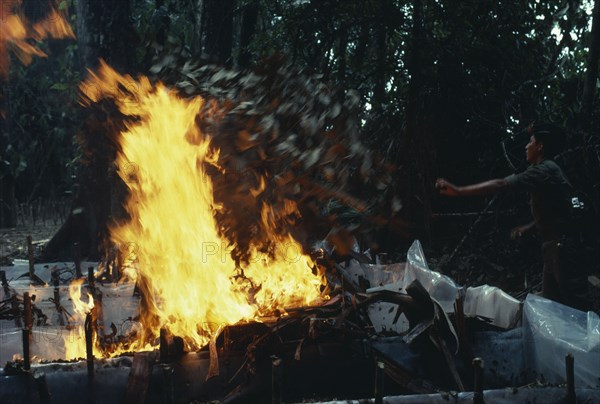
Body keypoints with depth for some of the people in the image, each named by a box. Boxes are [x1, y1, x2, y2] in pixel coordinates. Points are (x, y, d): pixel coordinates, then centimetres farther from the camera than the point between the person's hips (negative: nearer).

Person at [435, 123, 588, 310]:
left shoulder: (544, 170, -15)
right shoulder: (547, 170, 17)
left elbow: (500, 185, -24)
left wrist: (458, 191, -25)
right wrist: (529, 227, 15)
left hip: (563, 246, -10)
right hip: (555, 246, 10)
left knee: (574, 305, -9)